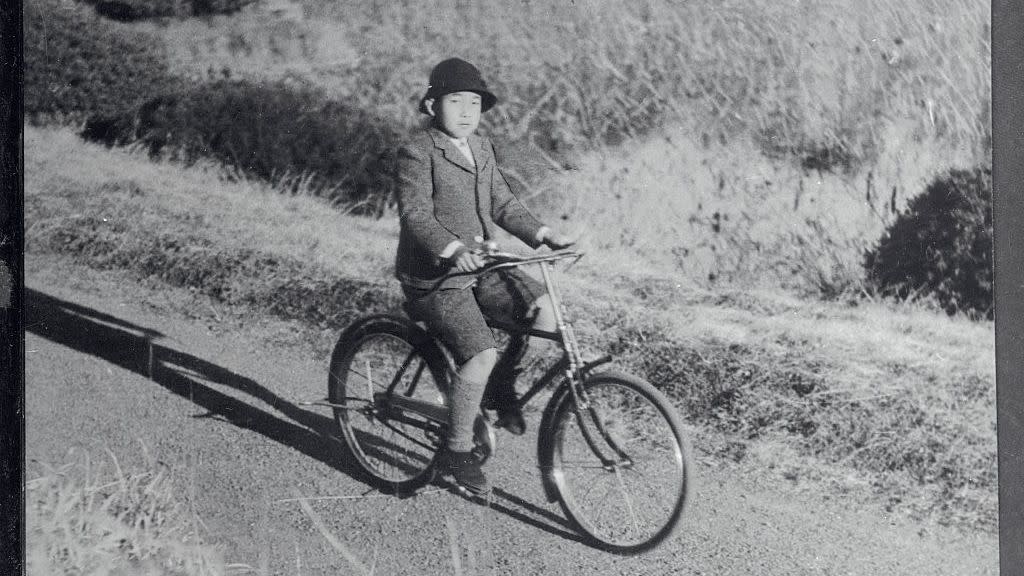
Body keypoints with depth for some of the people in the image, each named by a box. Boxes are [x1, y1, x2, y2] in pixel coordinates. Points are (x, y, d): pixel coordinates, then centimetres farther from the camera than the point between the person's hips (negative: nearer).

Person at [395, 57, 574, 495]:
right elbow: (415, 213, -21)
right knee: (482, 354, -20)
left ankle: (502, 386, 11)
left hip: (481, 268, 7)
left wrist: (543, 235, 0)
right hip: (434, 277, -7)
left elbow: (503, 205, 14)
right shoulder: (417, 152, -11)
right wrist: (452, 250, -36)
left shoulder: (482, 150, 13)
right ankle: (459, 450, -1)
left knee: (546, 310, -11)